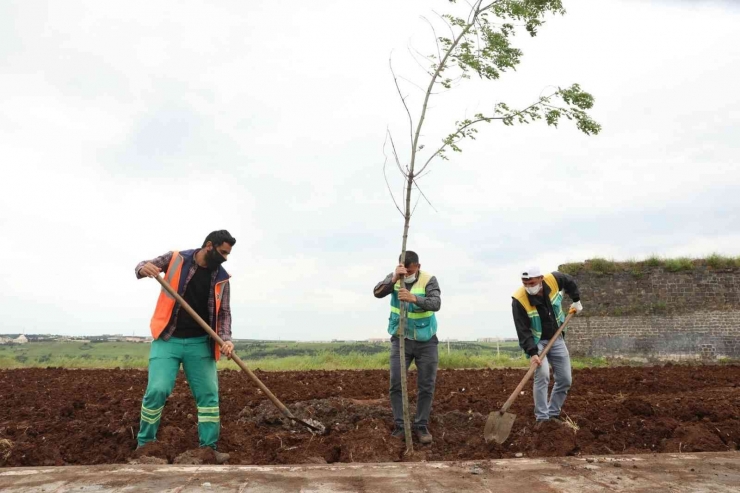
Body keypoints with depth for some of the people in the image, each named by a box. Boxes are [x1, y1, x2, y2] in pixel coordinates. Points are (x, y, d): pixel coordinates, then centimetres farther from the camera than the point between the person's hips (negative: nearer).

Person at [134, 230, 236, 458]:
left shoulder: (221, 278, 1)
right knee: (157, 389, -11)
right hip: (168, 339, -2)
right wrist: (144, 268, -23)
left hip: (200, 343, 3)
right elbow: (142, 267, 3)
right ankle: (145, 443, 11)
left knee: (208, 394, 2)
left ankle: (209, 447, 14)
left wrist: (226, 339, -13)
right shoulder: (176, 259, -4)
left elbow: (224, 313, 4)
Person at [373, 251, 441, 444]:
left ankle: (421, 426, 20)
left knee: (426, 386, 5)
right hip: (400, 340, 1)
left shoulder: (429, 280, -14)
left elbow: (436, 303, -28)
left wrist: (415, 298, -45)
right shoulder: (393, 277, -7)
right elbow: (377, 293, -22)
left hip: (426, 342, -1)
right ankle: (399, 426, 13)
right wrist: (393, 280, -38)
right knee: (396, 384, 0)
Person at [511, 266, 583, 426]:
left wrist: (577, 301, 7)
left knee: (565, 380, 5)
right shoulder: (519, 300, -28)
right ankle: (542, 417, -12)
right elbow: (523, 330, -25)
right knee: (542, 375, -23)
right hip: (537, 342, -4)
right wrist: (532, 352, -33)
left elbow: (570, 282, 8)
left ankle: (553, 413, 18)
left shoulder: (554, 279, -18)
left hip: (556, 339, 5)